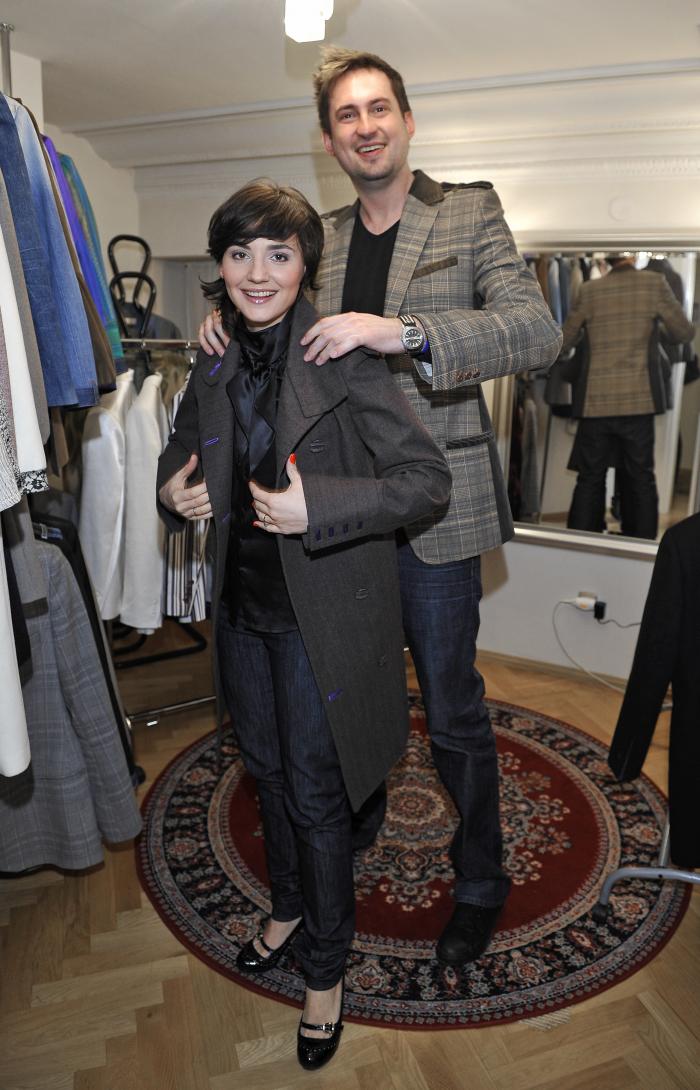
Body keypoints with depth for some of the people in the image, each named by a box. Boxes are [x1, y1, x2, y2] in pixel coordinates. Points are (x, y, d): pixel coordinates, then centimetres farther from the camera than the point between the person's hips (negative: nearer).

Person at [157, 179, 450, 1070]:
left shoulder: (343, 359, -17)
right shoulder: (215, 366, 3)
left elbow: (428, 478, -19)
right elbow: (180, 449, 20)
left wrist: (317, 507, -28)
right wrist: (173, 490, -3)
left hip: (322, 614, -6)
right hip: (243, 605, 6)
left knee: (315, 794, 7)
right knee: (267, 769, 22)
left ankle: (325, 970, 33)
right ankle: (289, 907, 50)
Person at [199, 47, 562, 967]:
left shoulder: (470, 212, -1)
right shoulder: (323, 237, 12)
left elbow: (539, 332, -15)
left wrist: (399, 329, -27)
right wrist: (234, 321, -3)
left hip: (433, 509, -4)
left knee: (453, 712, 6)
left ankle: (480, 884, 30)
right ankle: (356, 822, 47)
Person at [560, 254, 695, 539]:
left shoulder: (588, 290, 2)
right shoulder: (654, 283, 0)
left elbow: (563, 344, 8)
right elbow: (684, 332, 5)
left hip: (596, 400, 1)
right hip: (638, 398, -1)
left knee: (590, 477, 6)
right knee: (641, 477, 8)